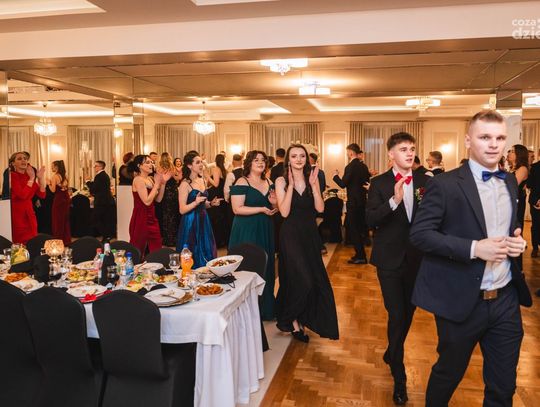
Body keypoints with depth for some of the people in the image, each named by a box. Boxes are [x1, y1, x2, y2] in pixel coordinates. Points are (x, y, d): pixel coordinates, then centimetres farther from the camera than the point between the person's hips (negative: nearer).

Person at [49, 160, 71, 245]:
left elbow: (53, 190, -15)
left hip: (58, 200, -7)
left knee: (58, 221, 2)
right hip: (66, 199, 7)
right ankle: (66, 240, 18)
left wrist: (49, 183, -3)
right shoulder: (65, 176, 8)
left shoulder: (55, 176, -12)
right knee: (65, 220, 13)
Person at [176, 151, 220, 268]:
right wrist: (196, 202, -29)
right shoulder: (185, 184, -12)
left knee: (206, 253, 11)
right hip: (191, 223, -7)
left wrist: (211, 203, 3)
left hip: (203, 220, 7)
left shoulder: (202, 181, 9)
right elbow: (182, 210, -15)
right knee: (194, 257, 1)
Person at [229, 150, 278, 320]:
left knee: (266, 268, 9)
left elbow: (275, 207, 19)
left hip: (265, 231, 6)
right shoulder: (242, 183, -9)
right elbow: (237, 209, -18)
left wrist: (275, 203, -4)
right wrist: (262, 209, -19)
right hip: (247, 232, -6)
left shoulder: (269, 183, 11)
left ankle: (266, 308, 21)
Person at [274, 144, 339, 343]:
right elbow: (284, 212, -15)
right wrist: (291, 185, -18)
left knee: (316, 280, 10)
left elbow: (320, 208, -6)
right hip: (291, 235, -4)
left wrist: (313, 184, -14)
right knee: (303, 280, -11)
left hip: (310, 235, 5)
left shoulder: (312, 179, 4)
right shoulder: (281, 181, -5)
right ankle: (292, 320, 14)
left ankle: (300, 318, 32)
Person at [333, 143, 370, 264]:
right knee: (360, 228, 16)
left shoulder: (350, 167, -17)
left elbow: (343, 184, -17)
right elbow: (367, 181, 13)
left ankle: (360, 257, 1)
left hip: (353, 202, -8)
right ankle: (360, 253, 25)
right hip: (362, 200, 8)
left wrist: (336, 176, -2)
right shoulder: (364, 166, 7)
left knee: (352, 229, -1)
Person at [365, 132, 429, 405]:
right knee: (397, 315, -2)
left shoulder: (425, 182, 0)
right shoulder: (379, 184, -7)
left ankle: (391, 354, 46)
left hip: (417, 258, 4)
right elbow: (370, 220, -17)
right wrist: (394, 201, -31)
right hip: (390, 259, -3)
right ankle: (399, 377, 17)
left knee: (408, 313, 18)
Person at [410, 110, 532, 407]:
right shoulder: (445, 184, -12)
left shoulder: (511, 183, 8)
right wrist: (473, 248, -23)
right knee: (449, 373, 16)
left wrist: (518, 240, -3)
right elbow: (419, 234, -15)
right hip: (461, 301, -5)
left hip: (506, 300, 5)